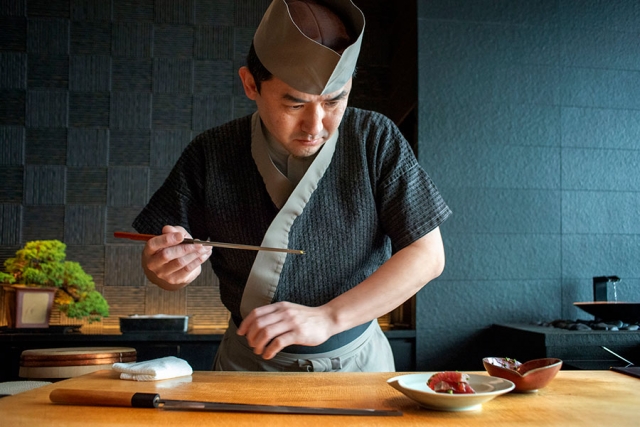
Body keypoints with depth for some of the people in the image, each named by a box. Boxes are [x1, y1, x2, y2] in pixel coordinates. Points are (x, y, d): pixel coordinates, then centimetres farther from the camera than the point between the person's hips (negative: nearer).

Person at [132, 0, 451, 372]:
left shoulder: (377, 141, -10)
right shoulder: (210, 155, -7)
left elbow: (428, 255, -11)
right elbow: (164, 268, 2)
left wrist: (326, 318, -20)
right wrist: (165, 267, -23)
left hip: (357, 361, -1)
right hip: (249, 365, 2)